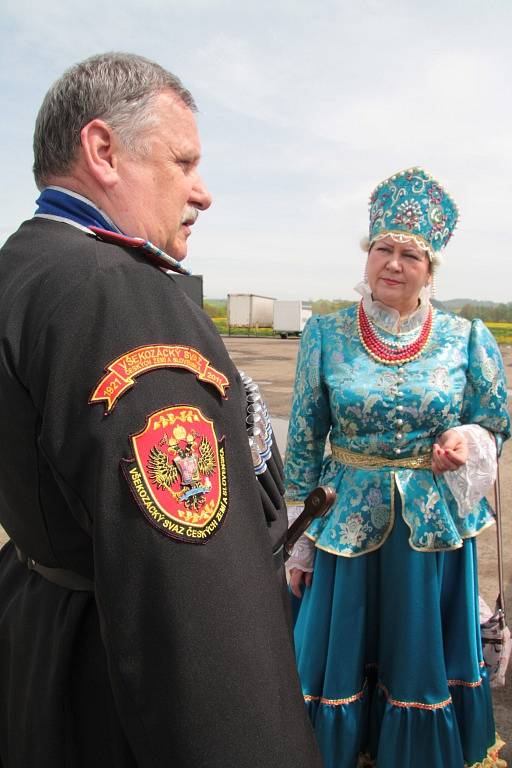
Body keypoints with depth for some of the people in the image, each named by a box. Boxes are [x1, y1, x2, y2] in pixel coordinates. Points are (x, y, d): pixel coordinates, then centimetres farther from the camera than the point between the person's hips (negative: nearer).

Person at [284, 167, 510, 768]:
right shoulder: (326, 334, -5)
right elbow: (304, 439, -1)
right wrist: (300, 537, 1)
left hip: (436, 527, 1)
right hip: (346, 521, 0)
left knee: (423, 657, 18)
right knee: (340, 656, 15)